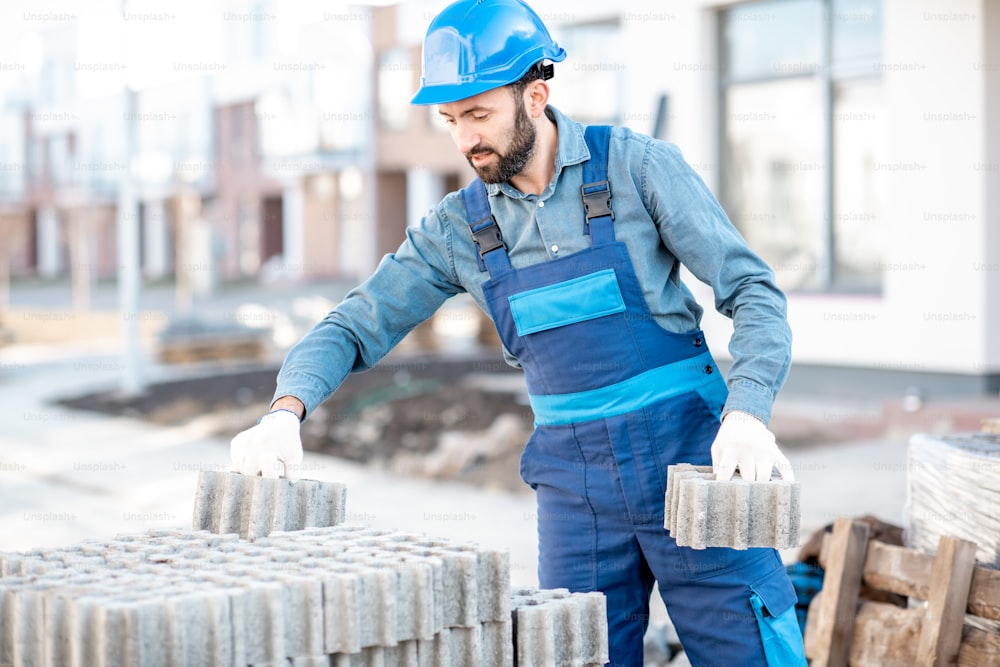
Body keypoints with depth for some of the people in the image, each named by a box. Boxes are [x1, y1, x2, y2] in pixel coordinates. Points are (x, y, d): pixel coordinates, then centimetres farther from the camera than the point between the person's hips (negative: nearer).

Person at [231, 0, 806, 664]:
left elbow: (753, 291, -8)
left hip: (688, 452, -3)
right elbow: (355, 326, 6)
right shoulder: (459, 227, 4)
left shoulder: (636, 167, -6)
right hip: (573, 477, 3)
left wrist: (747, 414, -24)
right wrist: (285, 413, -14)